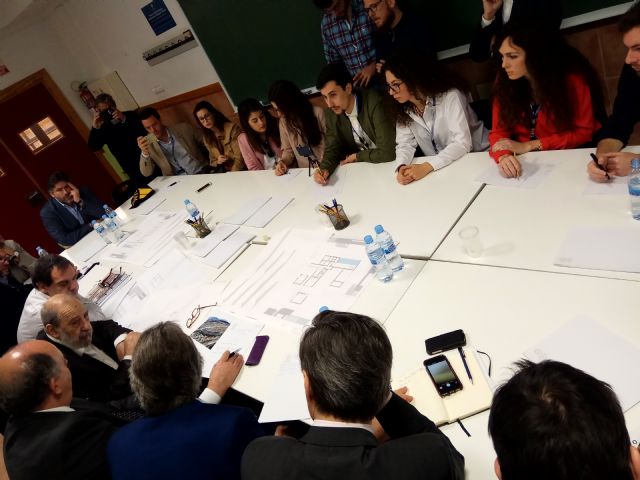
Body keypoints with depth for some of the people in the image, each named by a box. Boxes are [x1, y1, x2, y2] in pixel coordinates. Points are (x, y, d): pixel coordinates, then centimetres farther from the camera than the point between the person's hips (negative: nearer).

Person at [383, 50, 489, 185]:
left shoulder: (450, 96, -17)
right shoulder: (403, 108, 1)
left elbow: (462, 143, -23)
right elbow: (405, 144, -1)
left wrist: (427, 166, -33)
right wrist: (402, 167, -22)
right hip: (441, 170, 4)